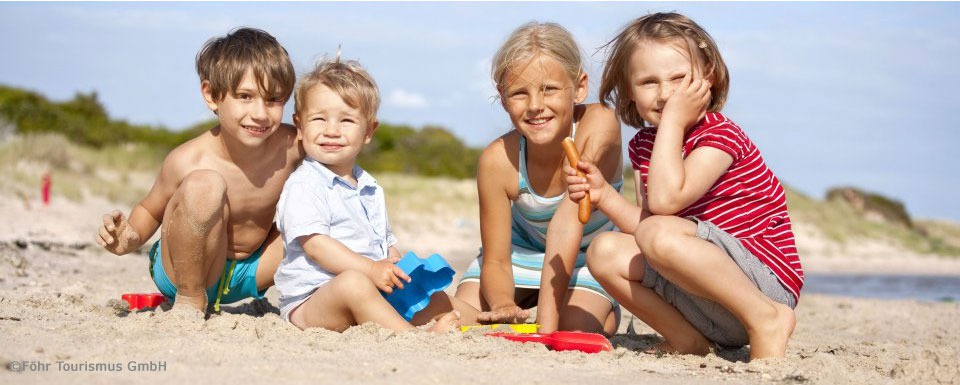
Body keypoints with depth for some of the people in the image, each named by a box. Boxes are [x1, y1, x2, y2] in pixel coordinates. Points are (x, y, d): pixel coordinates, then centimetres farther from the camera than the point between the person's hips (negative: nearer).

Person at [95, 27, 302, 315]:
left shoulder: (290, 146, -17)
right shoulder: (188, 162, -25)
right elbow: (150, 210, -8)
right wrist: (131, 238, -28)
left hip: (249, 271, 5)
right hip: (182, 270, -5)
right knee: (205, 184, -34)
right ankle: (190, 301, -13)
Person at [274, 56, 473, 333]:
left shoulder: (371, 189, 20)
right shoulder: (302, 186, -8)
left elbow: (386, 244, 24)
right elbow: (314, 243, -19)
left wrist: (405, 271, 2)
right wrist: (370, 269, -29)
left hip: (375, 295, 9)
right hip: (312, 300, -9)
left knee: (435, 298, 3)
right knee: (353, 282, -38)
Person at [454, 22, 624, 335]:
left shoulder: (599, 124, -35)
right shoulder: (498, 160, -27)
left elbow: (567, 225, -42)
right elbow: (495, 260, -19)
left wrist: (547, 322, -48)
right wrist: (503, 305, -43)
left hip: (587, 254, -2)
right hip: (524, 249, 2)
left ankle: (607, 314, 10)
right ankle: (526, 307, 18)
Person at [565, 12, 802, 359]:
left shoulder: (721, 135, -12)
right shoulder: (643, 146, 11)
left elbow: (665, 199, -28)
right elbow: (645, 224, 6)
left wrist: (673, 120, -21)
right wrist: (603, 195, -8)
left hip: (768, 284, -8)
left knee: (659, 235, -31)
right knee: (606, 252, -4)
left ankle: (766, 320, -18)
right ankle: (690, 341, -4)